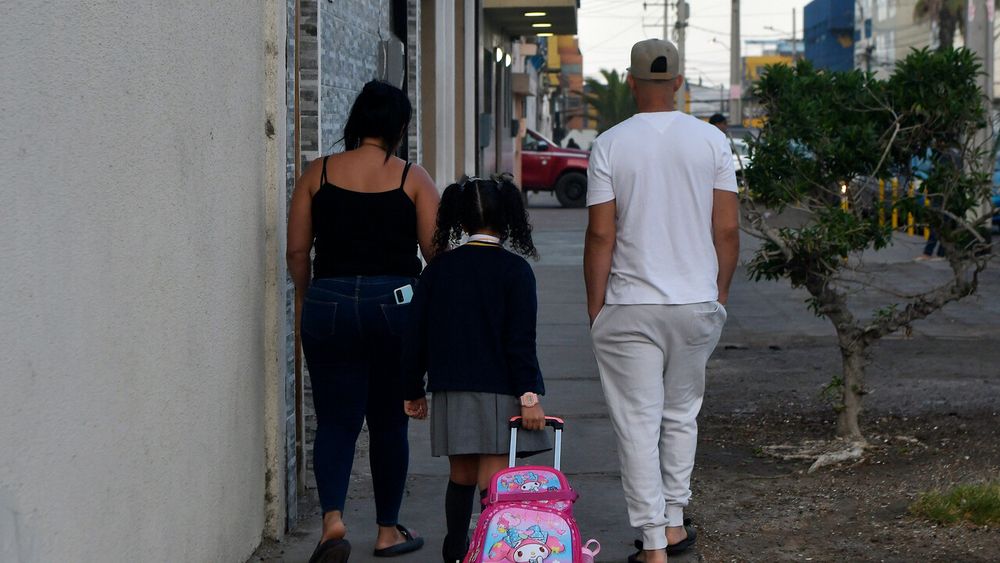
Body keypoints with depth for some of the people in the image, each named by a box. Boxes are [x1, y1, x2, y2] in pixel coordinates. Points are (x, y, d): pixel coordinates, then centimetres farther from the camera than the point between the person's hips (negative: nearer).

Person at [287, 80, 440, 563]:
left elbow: (297, 251, 2)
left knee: (335, 421, 4)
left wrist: (309, 302, 16)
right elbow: (435, 251, -3)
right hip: (396, 304, -1)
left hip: (329, 304, 1)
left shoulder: (318, 174, 2)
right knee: (389, 422, 13)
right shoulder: (412, 179, -2)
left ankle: (332, 516, -18)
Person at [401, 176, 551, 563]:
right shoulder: (514, 270, -6)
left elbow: (417, 337, 7)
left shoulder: (438, 269, 5)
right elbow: (521, 340, -11)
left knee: (461, 477, 16)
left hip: (451, 392, 4)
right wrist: (528, 395, -9)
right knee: (494, 481, -5)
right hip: (499, 391, -4)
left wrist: (413, 390, 16)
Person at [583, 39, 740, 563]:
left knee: (638, 424, 1)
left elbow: (601, 234, -7)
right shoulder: (711, 140, 0)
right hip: (697, 303, 3)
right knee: (681, 413, 19)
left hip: (629, 305, -3)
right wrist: (720, 292, 13)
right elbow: (728, 228, 0)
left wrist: (595, 307, 1)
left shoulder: (610, 145, -6)